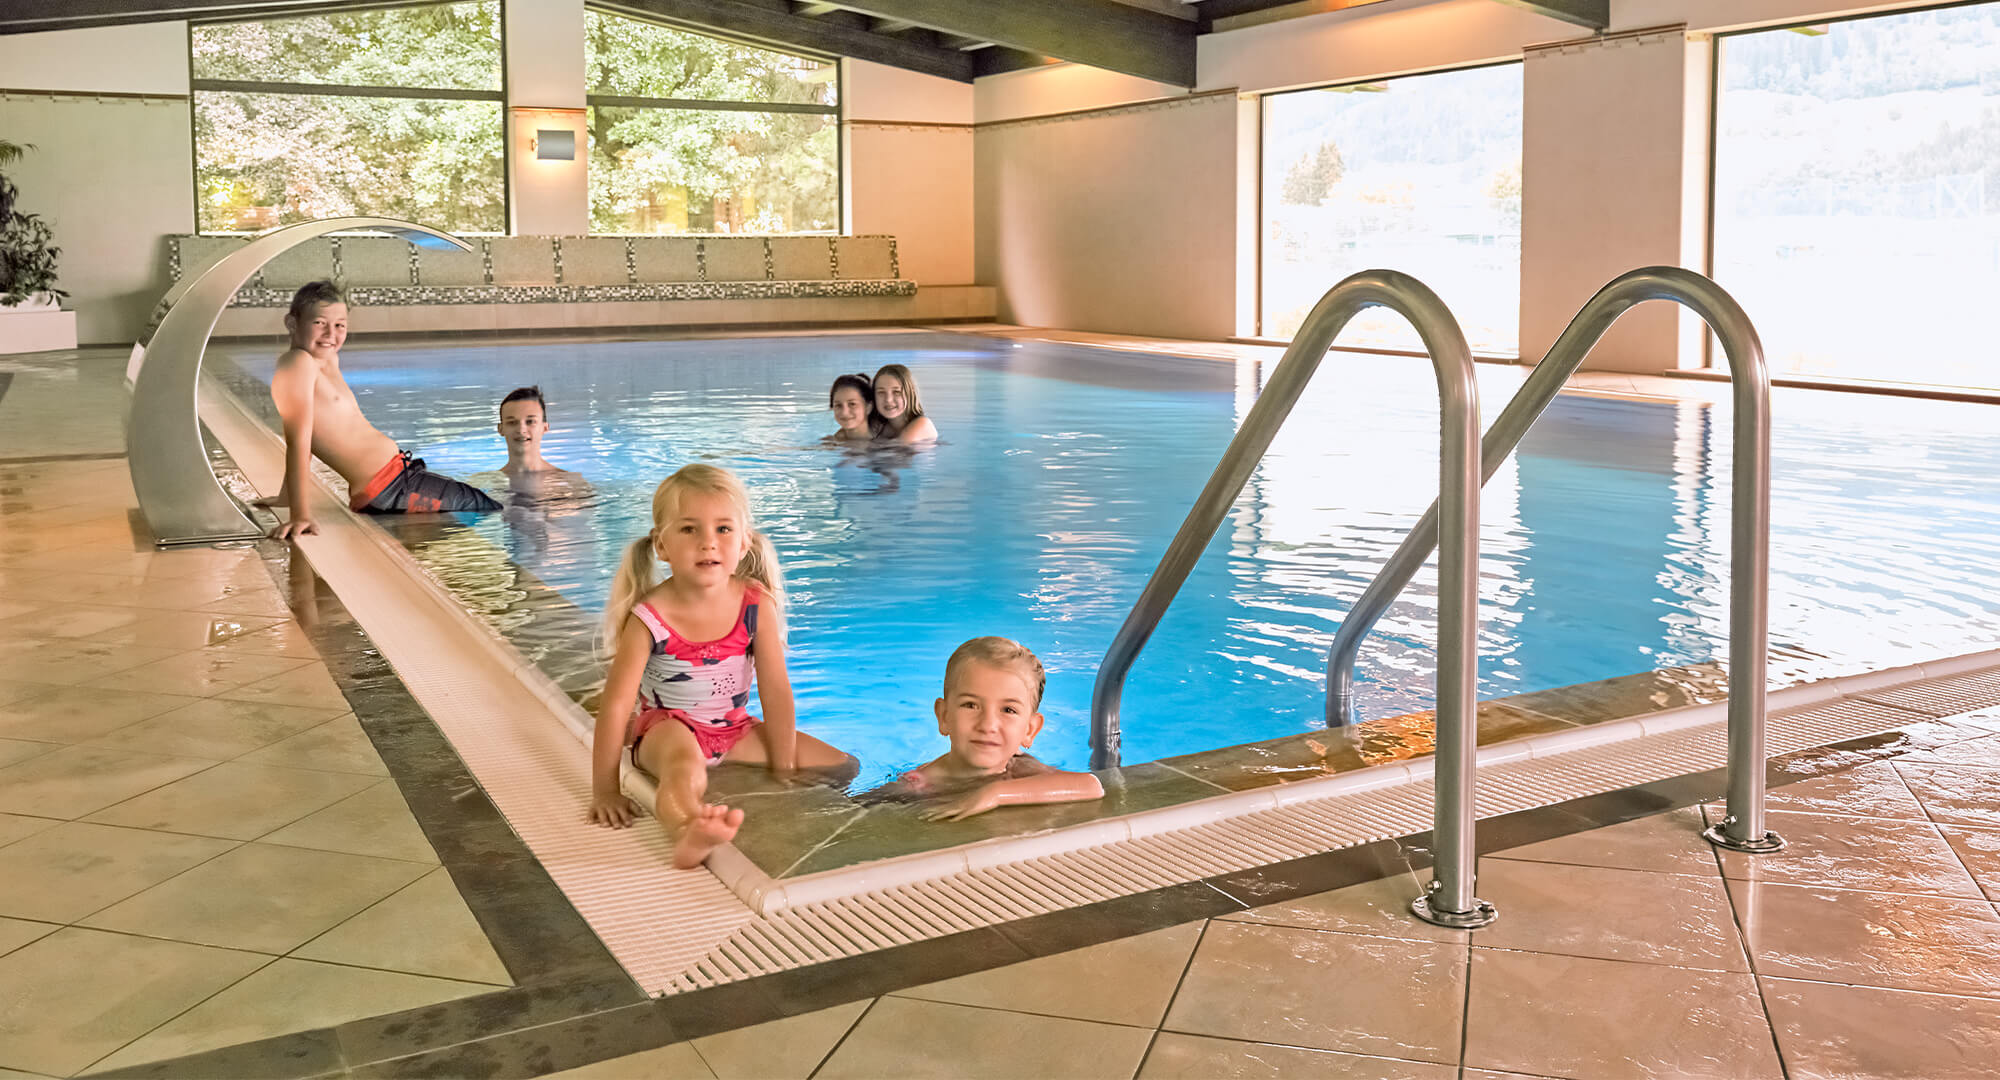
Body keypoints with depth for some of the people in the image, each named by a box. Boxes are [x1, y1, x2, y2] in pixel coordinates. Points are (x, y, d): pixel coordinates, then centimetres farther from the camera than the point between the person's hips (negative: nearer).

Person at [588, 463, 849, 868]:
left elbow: (775, 690, -10)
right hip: (665, 727, -5)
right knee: (684, 762, -41)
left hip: (733, 729, 5)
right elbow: (616, 704, -21)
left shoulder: (757, 605, -14)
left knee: (841, 766, -2)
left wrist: (783, 771, -7)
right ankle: (690, 833, -72)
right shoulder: (649, 619, -22)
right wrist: (605, 790, -23)